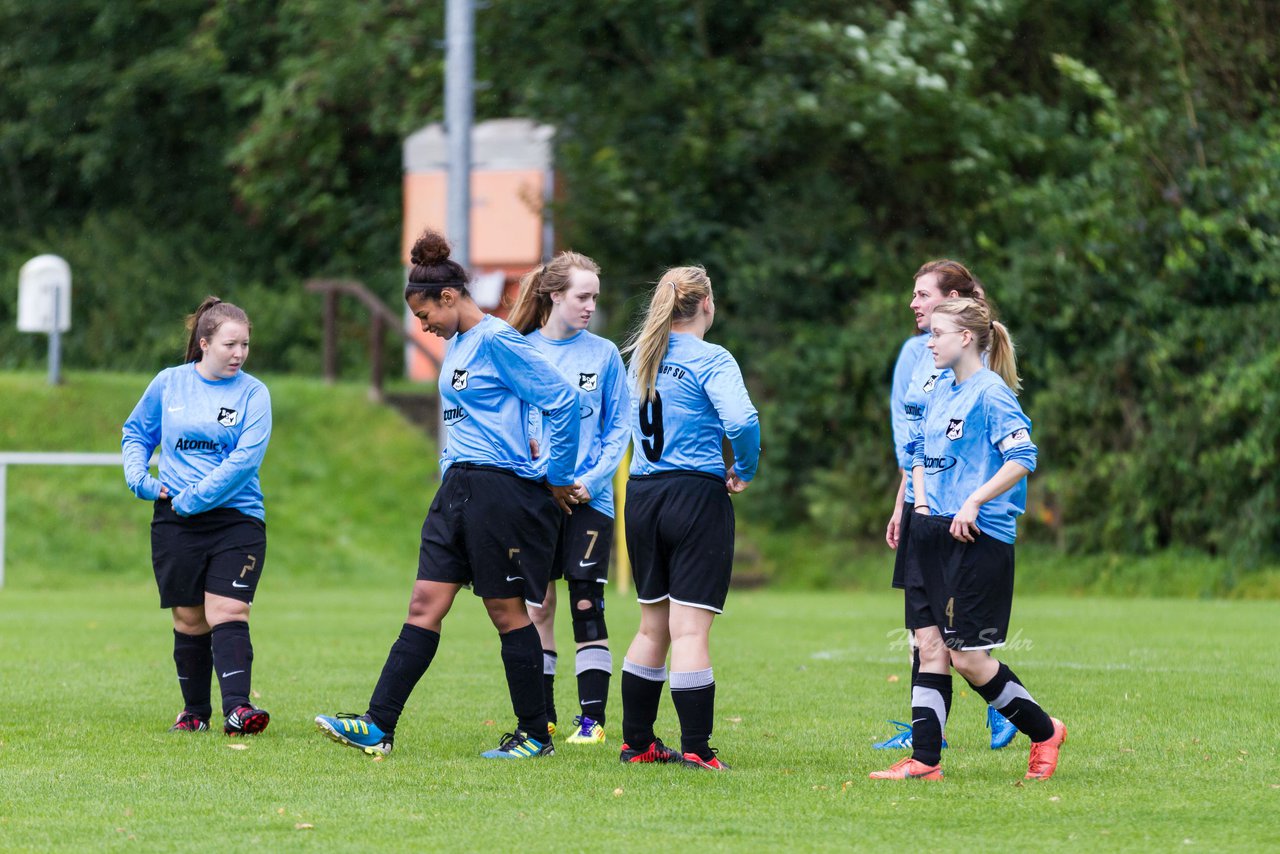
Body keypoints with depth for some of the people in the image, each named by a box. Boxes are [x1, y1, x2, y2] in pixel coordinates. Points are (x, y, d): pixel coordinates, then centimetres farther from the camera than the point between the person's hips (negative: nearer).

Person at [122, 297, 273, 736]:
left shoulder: (252, 394, -3)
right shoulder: (168, 383, 5)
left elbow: (245, 458, -14)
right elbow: (136, 432, 20)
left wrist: (193, 499, -17)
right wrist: (138, 476, 1)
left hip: (237, 521, -2)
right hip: (174, 523, 2)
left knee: (228, 613, -14)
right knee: (189, 619, 7)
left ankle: (236, 707, -23)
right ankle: (195, 711, 19)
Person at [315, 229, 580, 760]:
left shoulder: (497, 342, -13)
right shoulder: (457, 345, 15)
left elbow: (562, 402, -16)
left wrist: (558, 478, -8)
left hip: (501, 491, -9)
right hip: (457, 490, 9)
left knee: (507, 611, -2)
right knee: (424, 606, 3)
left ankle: (535, 736, 8)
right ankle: (378, 727, -1)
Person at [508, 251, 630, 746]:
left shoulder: (604, 354, 3)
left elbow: (618, 428, 4)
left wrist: (592, 479, -10)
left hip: (589, 500, -1)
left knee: (587, 607, -4)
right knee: (536, 607, 5)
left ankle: (592, 718, 1)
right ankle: (541, 717, 13)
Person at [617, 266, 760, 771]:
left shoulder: (641, 356, 10)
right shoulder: (710, 360, -11)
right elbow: (741, 421, -24)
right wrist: (745, 471, -6)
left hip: (643, 496, 6)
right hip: (697, 496, -6)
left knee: (653, 627, 17)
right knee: (690, 630, -7)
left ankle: (636, 742, 20)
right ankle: (695, 749, -9)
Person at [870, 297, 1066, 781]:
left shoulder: (991, 393, -11)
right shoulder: (941, 394, 14)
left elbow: (1022, 459, -18)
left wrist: (973, 503, -20)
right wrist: (921, 503, 10)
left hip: (980, 538, -8)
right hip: (933, 533, 8)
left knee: (967, 657, -6)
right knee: (930, 647, 3)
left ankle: (1044, 731, 12)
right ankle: (924, 760, 4)